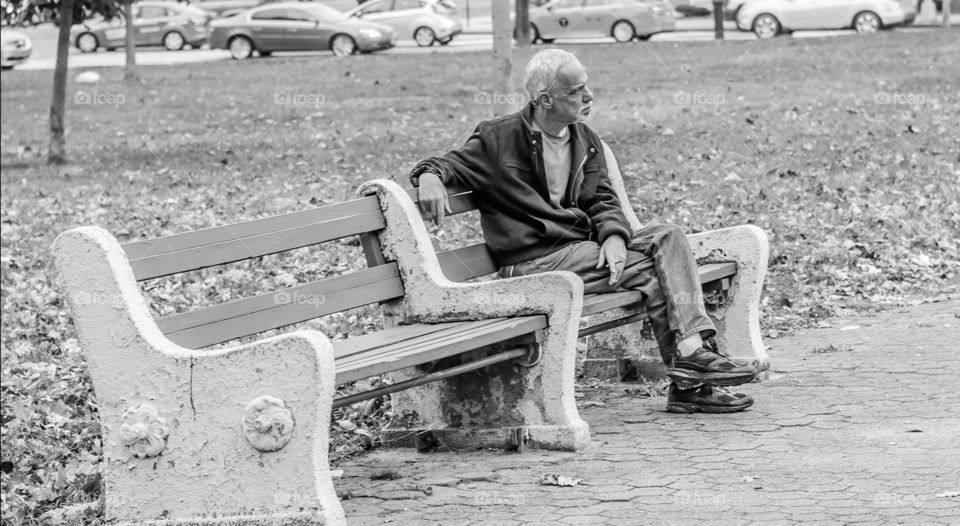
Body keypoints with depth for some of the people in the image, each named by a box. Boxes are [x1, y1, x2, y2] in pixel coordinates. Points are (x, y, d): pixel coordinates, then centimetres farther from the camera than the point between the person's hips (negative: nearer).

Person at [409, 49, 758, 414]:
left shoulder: (585, 141, 16)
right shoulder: (499, 140, -2)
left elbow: (602, 199, 12)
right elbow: (448, 164, 0)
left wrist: (613, 234, -11)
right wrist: (431, 176, -26)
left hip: (584, 248, 7)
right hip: (536, 262, -7)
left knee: (666, 237, -16)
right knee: (650, 269, -21)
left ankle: (694, 352, -24)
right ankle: (689, 381, -18)